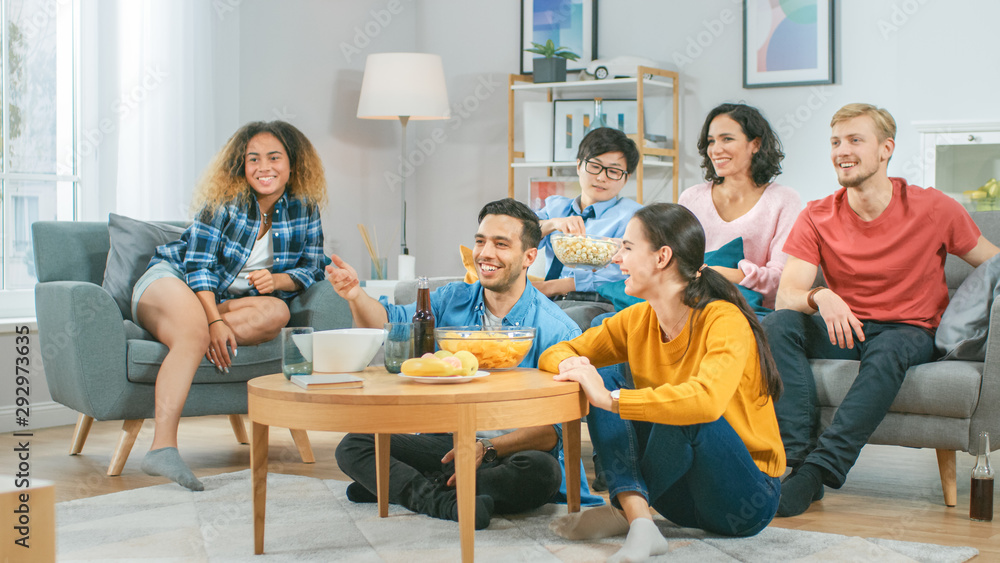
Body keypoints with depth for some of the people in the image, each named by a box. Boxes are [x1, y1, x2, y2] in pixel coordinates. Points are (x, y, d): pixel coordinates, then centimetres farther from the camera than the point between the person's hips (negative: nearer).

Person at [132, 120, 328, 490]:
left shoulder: (304, 210, 0)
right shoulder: (225, 199, -11)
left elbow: (311, 268, 5)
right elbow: (198, 264, -15)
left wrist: (277, 280, -18)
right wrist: (214, 322, -27)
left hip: (229, 301, 4)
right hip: (170, 279, -4)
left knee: (277, 313, -28)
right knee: (195, 330, -38)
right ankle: (162, 447, -48)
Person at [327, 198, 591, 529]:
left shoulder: (555, 329, -9)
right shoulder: (453, 300, 8)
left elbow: (554, 430, -14)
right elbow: (388, 323, -4)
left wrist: (486, 449, -27)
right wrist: (356, 295, -26)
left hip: (509, 452, -4)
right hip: (445, 442, 4)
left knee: (542, 471, -37)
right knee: (353, 446, -12)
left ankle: (393, 486, -23)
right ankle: (446, 504, -30)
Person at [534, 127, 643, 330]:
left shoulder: (631, 213, 8)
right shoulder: (556, 205, 25)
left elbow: (624, 274, -7)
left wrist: (550, 287, -11)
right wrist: (553, 223, -16)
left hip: (597, 305, -4)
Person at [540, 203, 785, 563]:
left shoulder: (725, 320, -22)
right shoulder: (637, 320, -1)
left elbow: (707, 400, -41)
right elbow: (555, 355, 7)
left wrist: (610, 399, -37)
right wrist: (571, 365, -18)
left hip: (747, 500, -6)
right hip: (683, 496, 6)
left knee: (686, 414, -34)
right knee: (610, 386, -11)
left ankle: (623, 512, -10)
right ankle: (639, 520, -25)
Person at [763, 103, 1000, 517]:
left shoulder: (933, 210, -4)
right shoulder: (817, 218, -1)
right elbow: (786, 296, -11)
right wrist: (820, 297, -34)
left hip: (909, 332, -2)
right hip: (844, 329, 2)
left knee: (888, 350, -38)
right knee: (778, 325, -27)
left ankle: (819, 469, -42)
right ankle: (797, 457, -34)